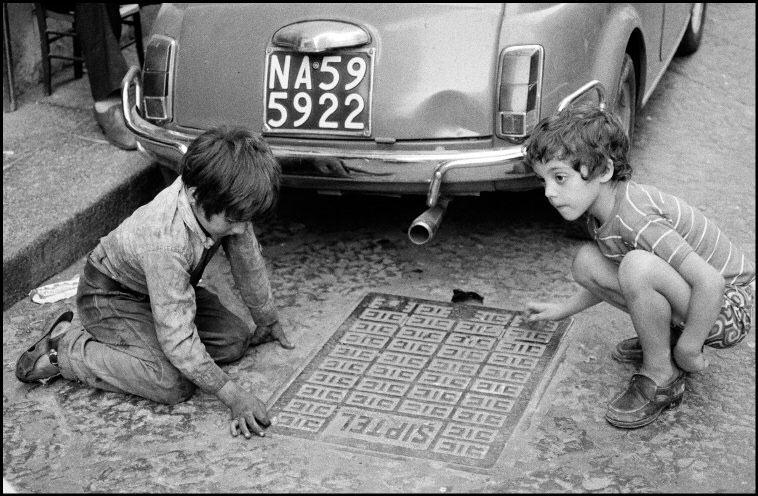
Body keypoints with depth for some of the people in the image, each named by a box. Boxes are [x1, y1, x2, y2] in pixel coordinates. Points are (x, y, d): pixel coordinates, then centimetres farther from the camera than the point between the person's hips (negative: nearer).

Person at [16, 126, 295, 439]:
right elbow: (177, 338, -37)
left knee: (235, 340, -3)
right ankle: (65, 347, -6)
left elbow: (249, 263, -1)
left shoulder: (227, 204, -21)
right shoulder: (165, 239, -41)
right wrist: (233, 396, -36)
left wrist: (268, 321, 11)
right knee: (173, 383, -25)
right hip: (108, 296, -8)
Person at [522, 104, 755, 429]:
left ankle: (661, 377, -13)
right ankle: (664, 336, 9)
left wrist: (687, 351, -23)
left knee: (638, 266, -35)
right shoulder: (602, 209, -2)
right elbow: (611, 278, 18)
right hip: (690, 294, 9)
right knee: (587, 262, -3)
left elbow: (710, 282, -35)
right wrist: (563, 309, 19)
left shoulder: (634, 218, -31)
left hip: (729, 307, -9)